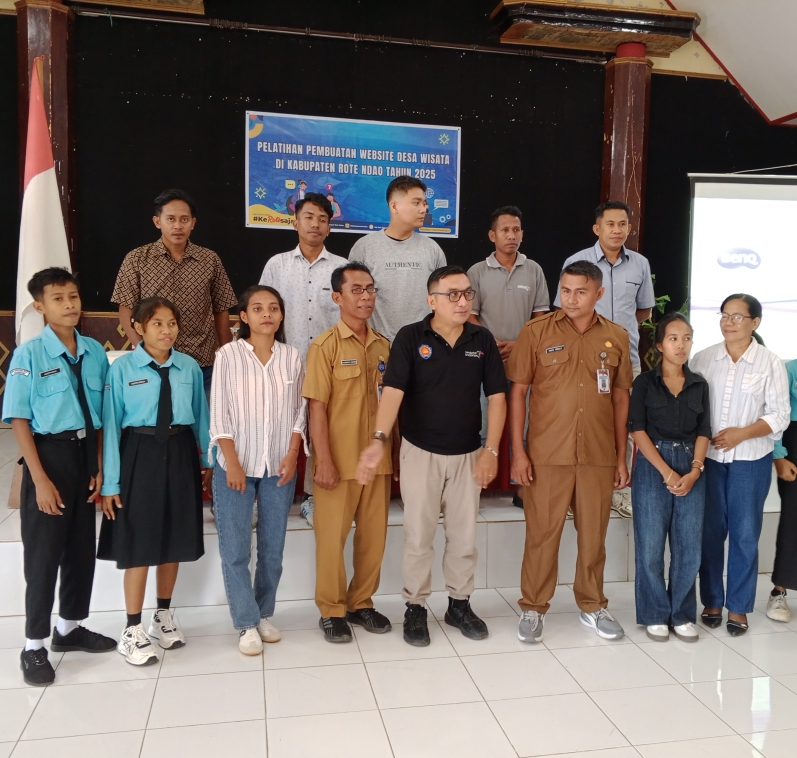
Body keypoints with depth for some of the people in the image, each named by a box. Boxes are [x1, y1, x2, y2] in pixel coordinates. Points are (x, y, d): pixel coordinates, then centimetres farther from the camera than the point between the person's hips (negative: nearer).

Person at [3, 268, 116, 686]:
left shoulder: (95, 352, 0)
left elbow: (102, 414, 5)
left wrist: (100, 465, 1)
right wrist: (40, 478, -15)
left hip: (86, 453, 5)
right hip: (50, 452, -5)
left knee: (82, 549, 15)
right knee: (43, 552, 4)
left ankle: (70, 628, 35)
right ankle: (34, 646, 21)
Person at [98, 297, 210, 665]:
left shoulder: (190, 367, -3)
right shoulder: (122, 368, -10)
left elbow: (201, 417, 4)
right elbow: (111, 424, -8)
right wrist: (110, 482, -8)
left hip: (180, 454, 3)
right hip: (141, 454, -3)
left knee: (175, 541, 15)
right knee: (139, 546, 6)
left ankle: (163, 617, 36)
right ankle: (132, 630, 22)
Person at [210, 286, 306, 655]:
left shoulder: (292, 357, 3)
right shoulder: (228, 355, -4)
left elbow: (298, 411, 6)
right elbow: (219, 414, -6)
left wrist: (292, 454, -5)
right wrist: (232, 462, -11)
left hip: (279, 466, 2)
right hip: (237, 465, -2)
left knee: (273, 548, 10)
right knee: (235, 549, 1)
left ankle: (264, 614, 26)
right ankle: (246, 623, 14)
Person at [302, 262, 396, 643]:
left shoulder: (384, 346, 6)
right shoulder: (325, 346, -8)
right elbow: (317, 407, -11)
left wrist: (394, 452, 10)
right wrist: (324, 461, -15)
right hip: (340, 461, -5)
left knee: (374, 535, 12)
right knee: (332, 536, 6)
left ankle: (362, 603, 29)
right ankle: (332, 610, 22)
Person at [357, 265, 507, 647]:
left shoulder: (483, 340, 0)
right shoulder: (410, 337, -10)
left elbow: (496, 396, 1)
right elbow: (393, 391, -19)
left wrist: (491, 450, -7)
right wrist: (379, 439, -34)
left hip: (468, 453, 3)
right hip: (420, 452, -3)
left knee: (465, 535, 13)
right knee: (418, 535, 7)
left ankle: (459, 604, 31)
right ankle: (415, 608, 23)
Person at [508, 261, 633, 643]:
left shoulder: (617, 337, 4)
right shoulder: (536, 331, -3)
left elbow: (620, 399, 9)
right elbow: (518, 391, -3)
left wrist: (621, 456, 7)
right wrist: (518, 451, -8)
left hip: (599, 456, 2)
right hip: (546, 454, -2)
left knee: (593, 534, 13)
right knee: (542, 533, 6)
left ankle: (593, 606, 32)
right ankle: (534, 608, 23)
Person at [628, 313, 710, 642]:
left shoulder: (699, 384, 10)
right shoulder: (645, 382, 0)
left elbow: (703, 431, 7)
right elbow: (638, 430, -6)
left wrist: (694, 471, -8)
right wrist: (667, 472, -13)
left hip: (691, 468, 3)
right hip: (652, 467, -3)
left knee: (689, 546, 5)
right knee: (650, 545, 1)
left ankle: (682, 614, 20)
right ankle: (655, 615, 15)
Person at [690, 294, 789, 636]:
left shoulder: (770, 363, -4)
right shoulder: (703, 358, 1)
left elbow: (779, 416, -5)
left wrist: (742, 433, -18)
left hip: (751, 460, -1)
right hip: (708, 458, 2)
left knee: (745, 534, 5)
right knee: (709, 531, 9)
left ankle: (738, 607, 19)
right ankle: (712, 601, 24)